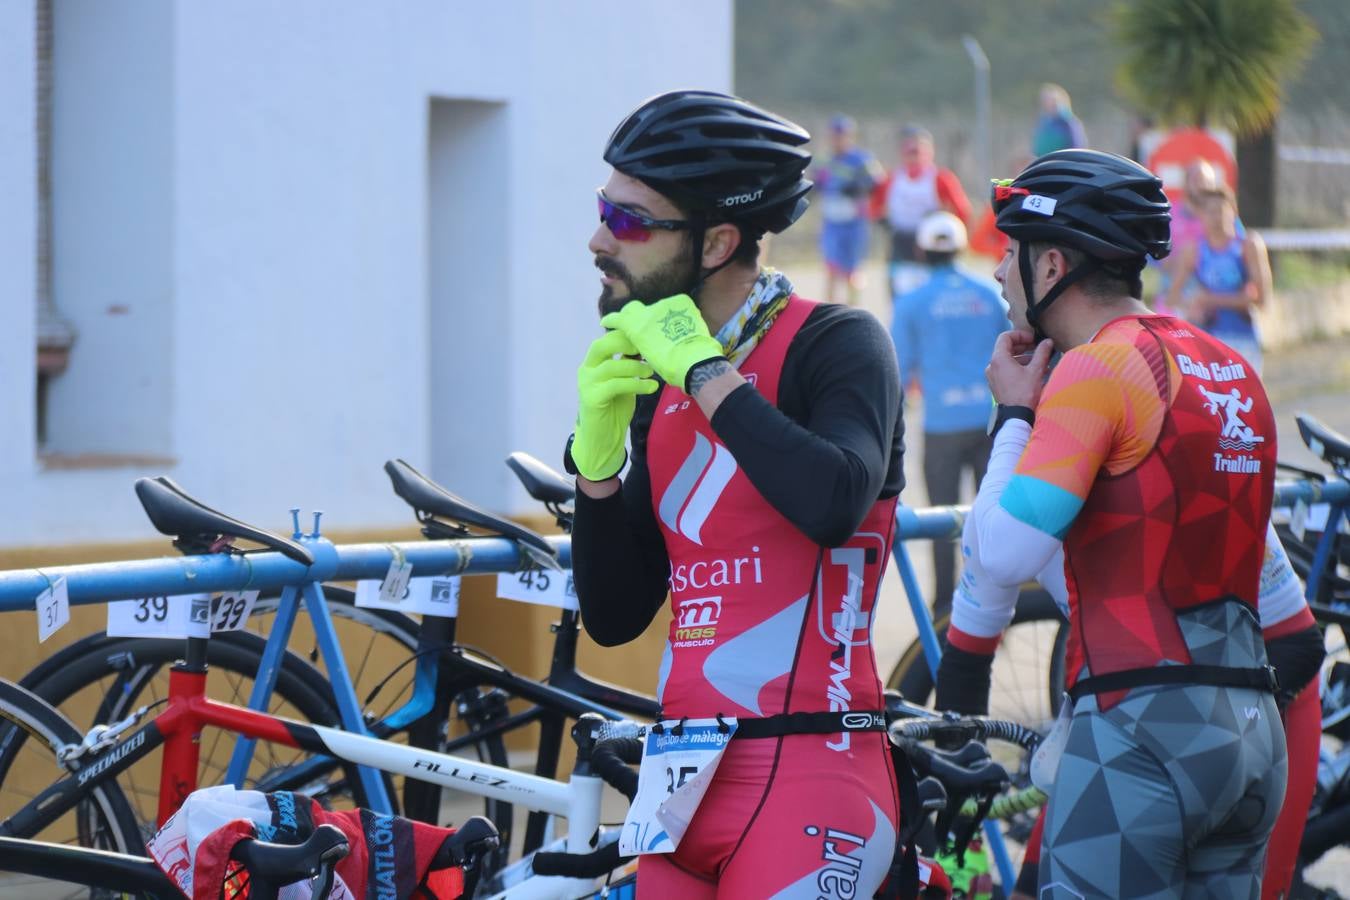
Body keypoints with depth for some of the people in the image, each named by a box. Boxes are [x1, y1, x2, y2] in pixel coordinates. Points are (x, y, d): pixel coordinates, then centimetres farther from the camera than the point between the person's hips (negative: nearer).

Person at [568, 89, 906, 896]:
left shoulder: (836, 344, -6)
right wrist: (598, 451, -1)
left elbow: (834, 503, -27)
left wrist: (706, 372, -18)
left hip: (809, 775, -7)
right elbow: (615, 618, 12)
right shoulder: (656, 384, 14)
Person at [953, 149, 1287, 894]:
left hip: (1143, 727, -8)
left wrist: (1013, 413, -3)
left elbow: (1006, 555, -13)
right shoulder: (1234, 373, 16)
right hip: (1253, 733, 8)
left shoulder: (1097, 369, -10)